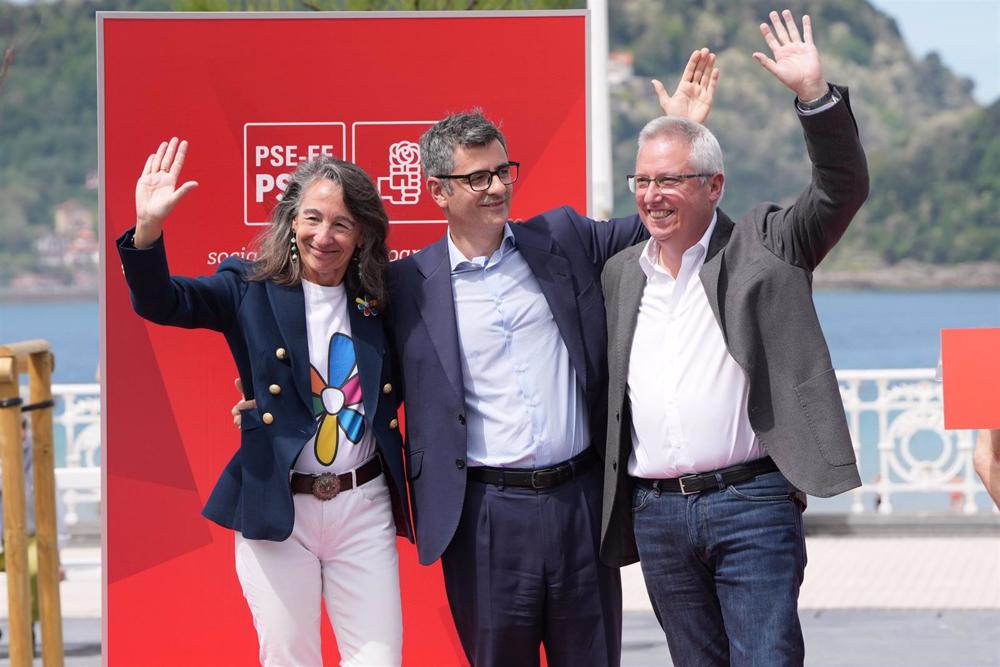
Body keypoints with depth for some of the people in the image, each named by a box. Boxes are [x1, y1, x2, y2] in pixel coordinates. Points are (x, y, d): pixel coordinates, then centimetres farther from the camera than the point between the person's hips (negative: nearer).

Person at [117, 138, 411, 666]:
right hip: (276, 511, -2)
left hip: (364, 506, 2)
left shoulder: (379, 302, 5)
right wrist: (148, 229, -32)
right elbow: (159, 302, -17)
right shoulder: (251, 289, -2)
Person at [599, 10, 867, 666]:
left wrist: (815, 93, -21)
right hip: (657, 513, 4)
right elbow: (605, 383, 19)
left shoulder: (761, 245, 3)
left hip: (751, 502, -4)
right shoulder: (619, 274, 14)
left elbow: (841, 189, -9)